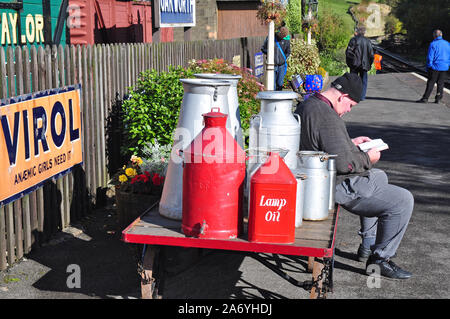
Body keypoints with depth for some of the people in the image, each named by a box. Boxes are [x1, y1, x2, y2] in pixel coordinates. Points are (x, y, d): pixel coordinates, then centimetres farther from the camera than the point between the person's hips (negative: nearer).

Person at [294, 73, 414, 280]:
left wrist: (351, 143, 16)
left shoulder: (307, 105, 8)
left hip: (320, 178, 11)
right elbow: (344, 162, -28)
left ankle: (368, 245, 34)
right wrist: (368, 158, -10)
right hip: (339, 187, -11)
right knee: (403, 200, -10)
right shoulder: (327, 117, -25)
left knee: (380, 177, 33)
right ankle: (380, 259, 3)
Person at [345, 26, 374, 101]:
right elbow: (371, 54, 4)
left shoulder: (353, 40, -5)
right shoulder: (368, 41, 3)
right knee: (363, 80, 9)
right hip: (364, 64, 2)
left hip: (354, 64, -2)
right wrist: (369, 64, 13)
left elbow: (348, 52, -8)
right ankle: (362, 96, 6)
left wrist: (348, 62, 2)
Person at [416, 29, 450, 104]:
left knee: (430, 83, -1)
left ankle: (425, 98, -1)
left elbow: (430, 57, -10)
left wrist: (428, 67, -3)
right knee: (441, 83, 10)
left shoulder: (433, 44, -8)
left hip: (435, 67, -4)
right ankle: (438, 98, 12)